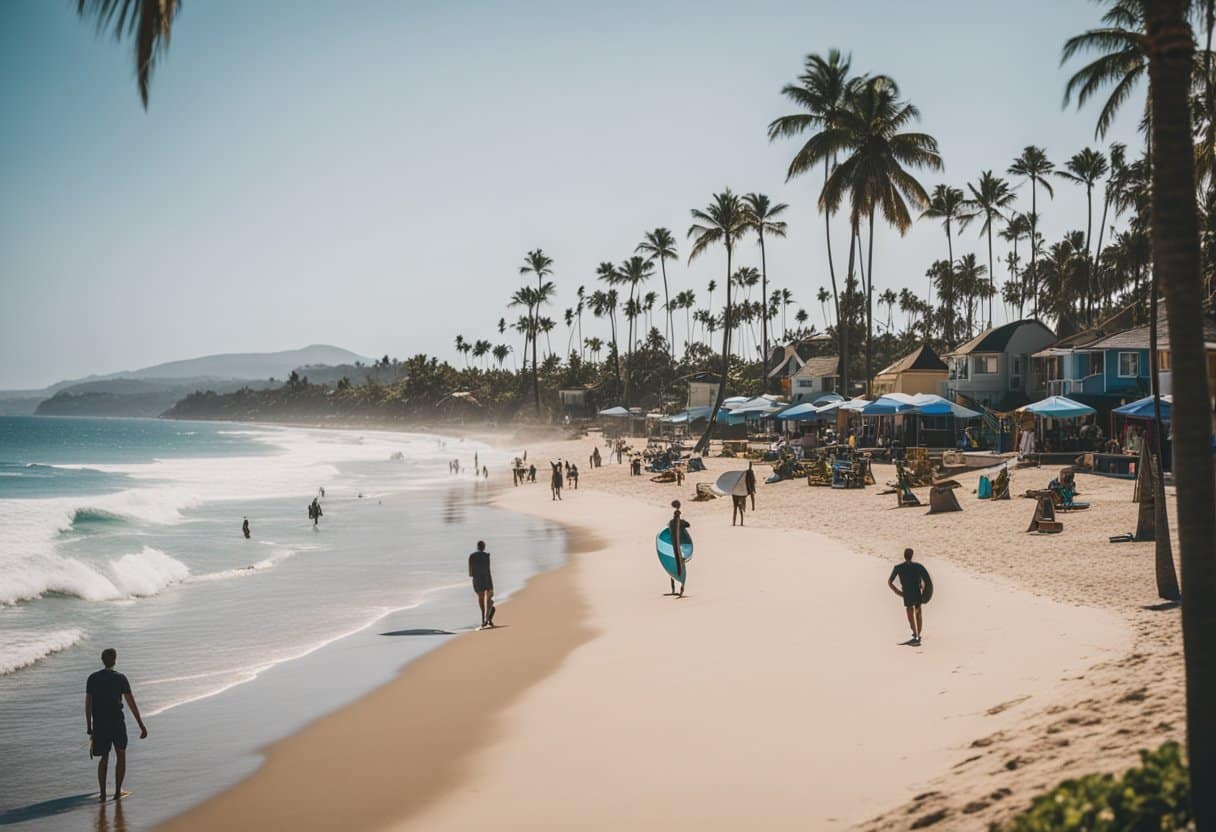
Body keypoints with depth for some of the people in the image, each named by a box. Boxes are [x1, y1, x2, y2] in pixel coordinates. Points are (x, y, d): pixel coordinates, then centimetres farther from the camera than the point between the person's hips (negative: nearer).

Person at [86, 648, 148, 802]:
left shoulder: (92, 679, 3)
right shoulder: (120, 678, -5)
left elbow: (88, 705, 1)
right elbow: (131, 704, -7)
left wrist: (89, 729, 8)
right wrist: (142, 726, -5)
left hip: (99, 724, 2)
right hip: (117, 722, -2)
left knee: (104, 758, 14)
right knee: (121, 755, 15)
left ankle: (103, 794, 6)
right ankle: (117, 792, 12)